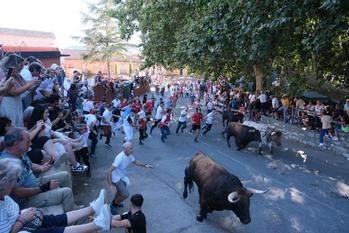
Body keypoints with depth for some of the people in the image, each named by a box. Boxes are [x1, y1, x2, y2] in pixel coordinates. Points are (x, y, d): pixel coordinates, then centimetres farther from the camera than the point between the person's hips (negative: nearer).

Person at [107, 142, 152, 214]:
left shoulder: (130, 155, -11)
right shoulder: (120, 158, -35)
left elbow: (135, 162, 12)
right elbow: (109, 171, -36)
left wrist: (145, 165, 1)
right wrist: (110, 185, -40)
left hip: (122, 177, 9)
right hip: (116, 178, -8)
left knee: (121, 190, 29)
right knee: (125, 194, -9)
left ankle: (115, 202, 55)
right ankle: (113, 205, 15)